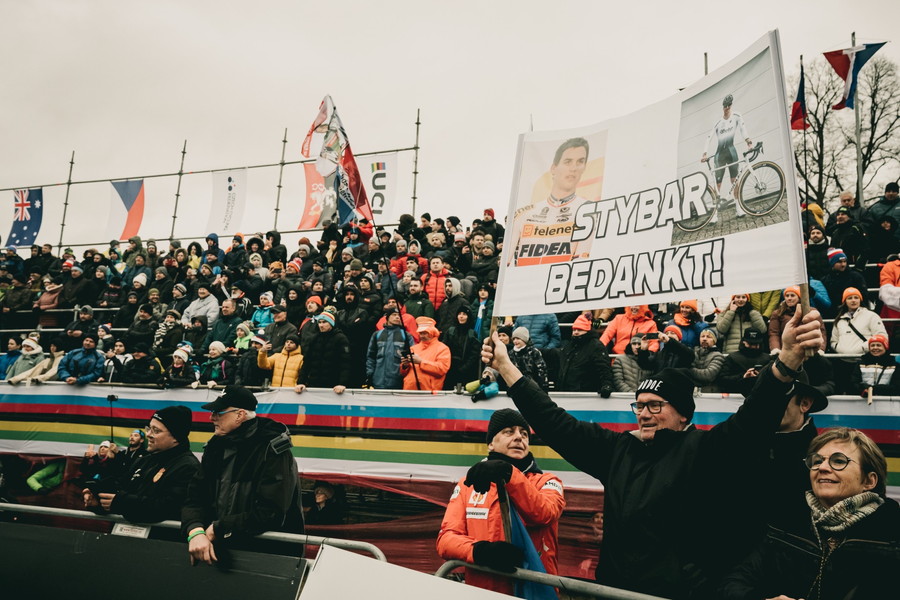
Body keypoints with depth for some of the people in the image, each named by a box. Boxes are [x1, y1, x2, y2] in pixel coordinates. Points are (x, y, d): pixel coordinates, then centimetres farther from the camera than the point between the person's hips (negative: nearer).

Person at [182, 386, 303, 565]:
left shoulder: (273, 452, -14)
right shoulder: (216, 447, 7)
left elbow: (270, 513, -21)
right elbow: (195, 498, 1)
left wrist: (218, 529, -16)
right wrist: (196, 531, -20)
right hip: (220, 548, 6)